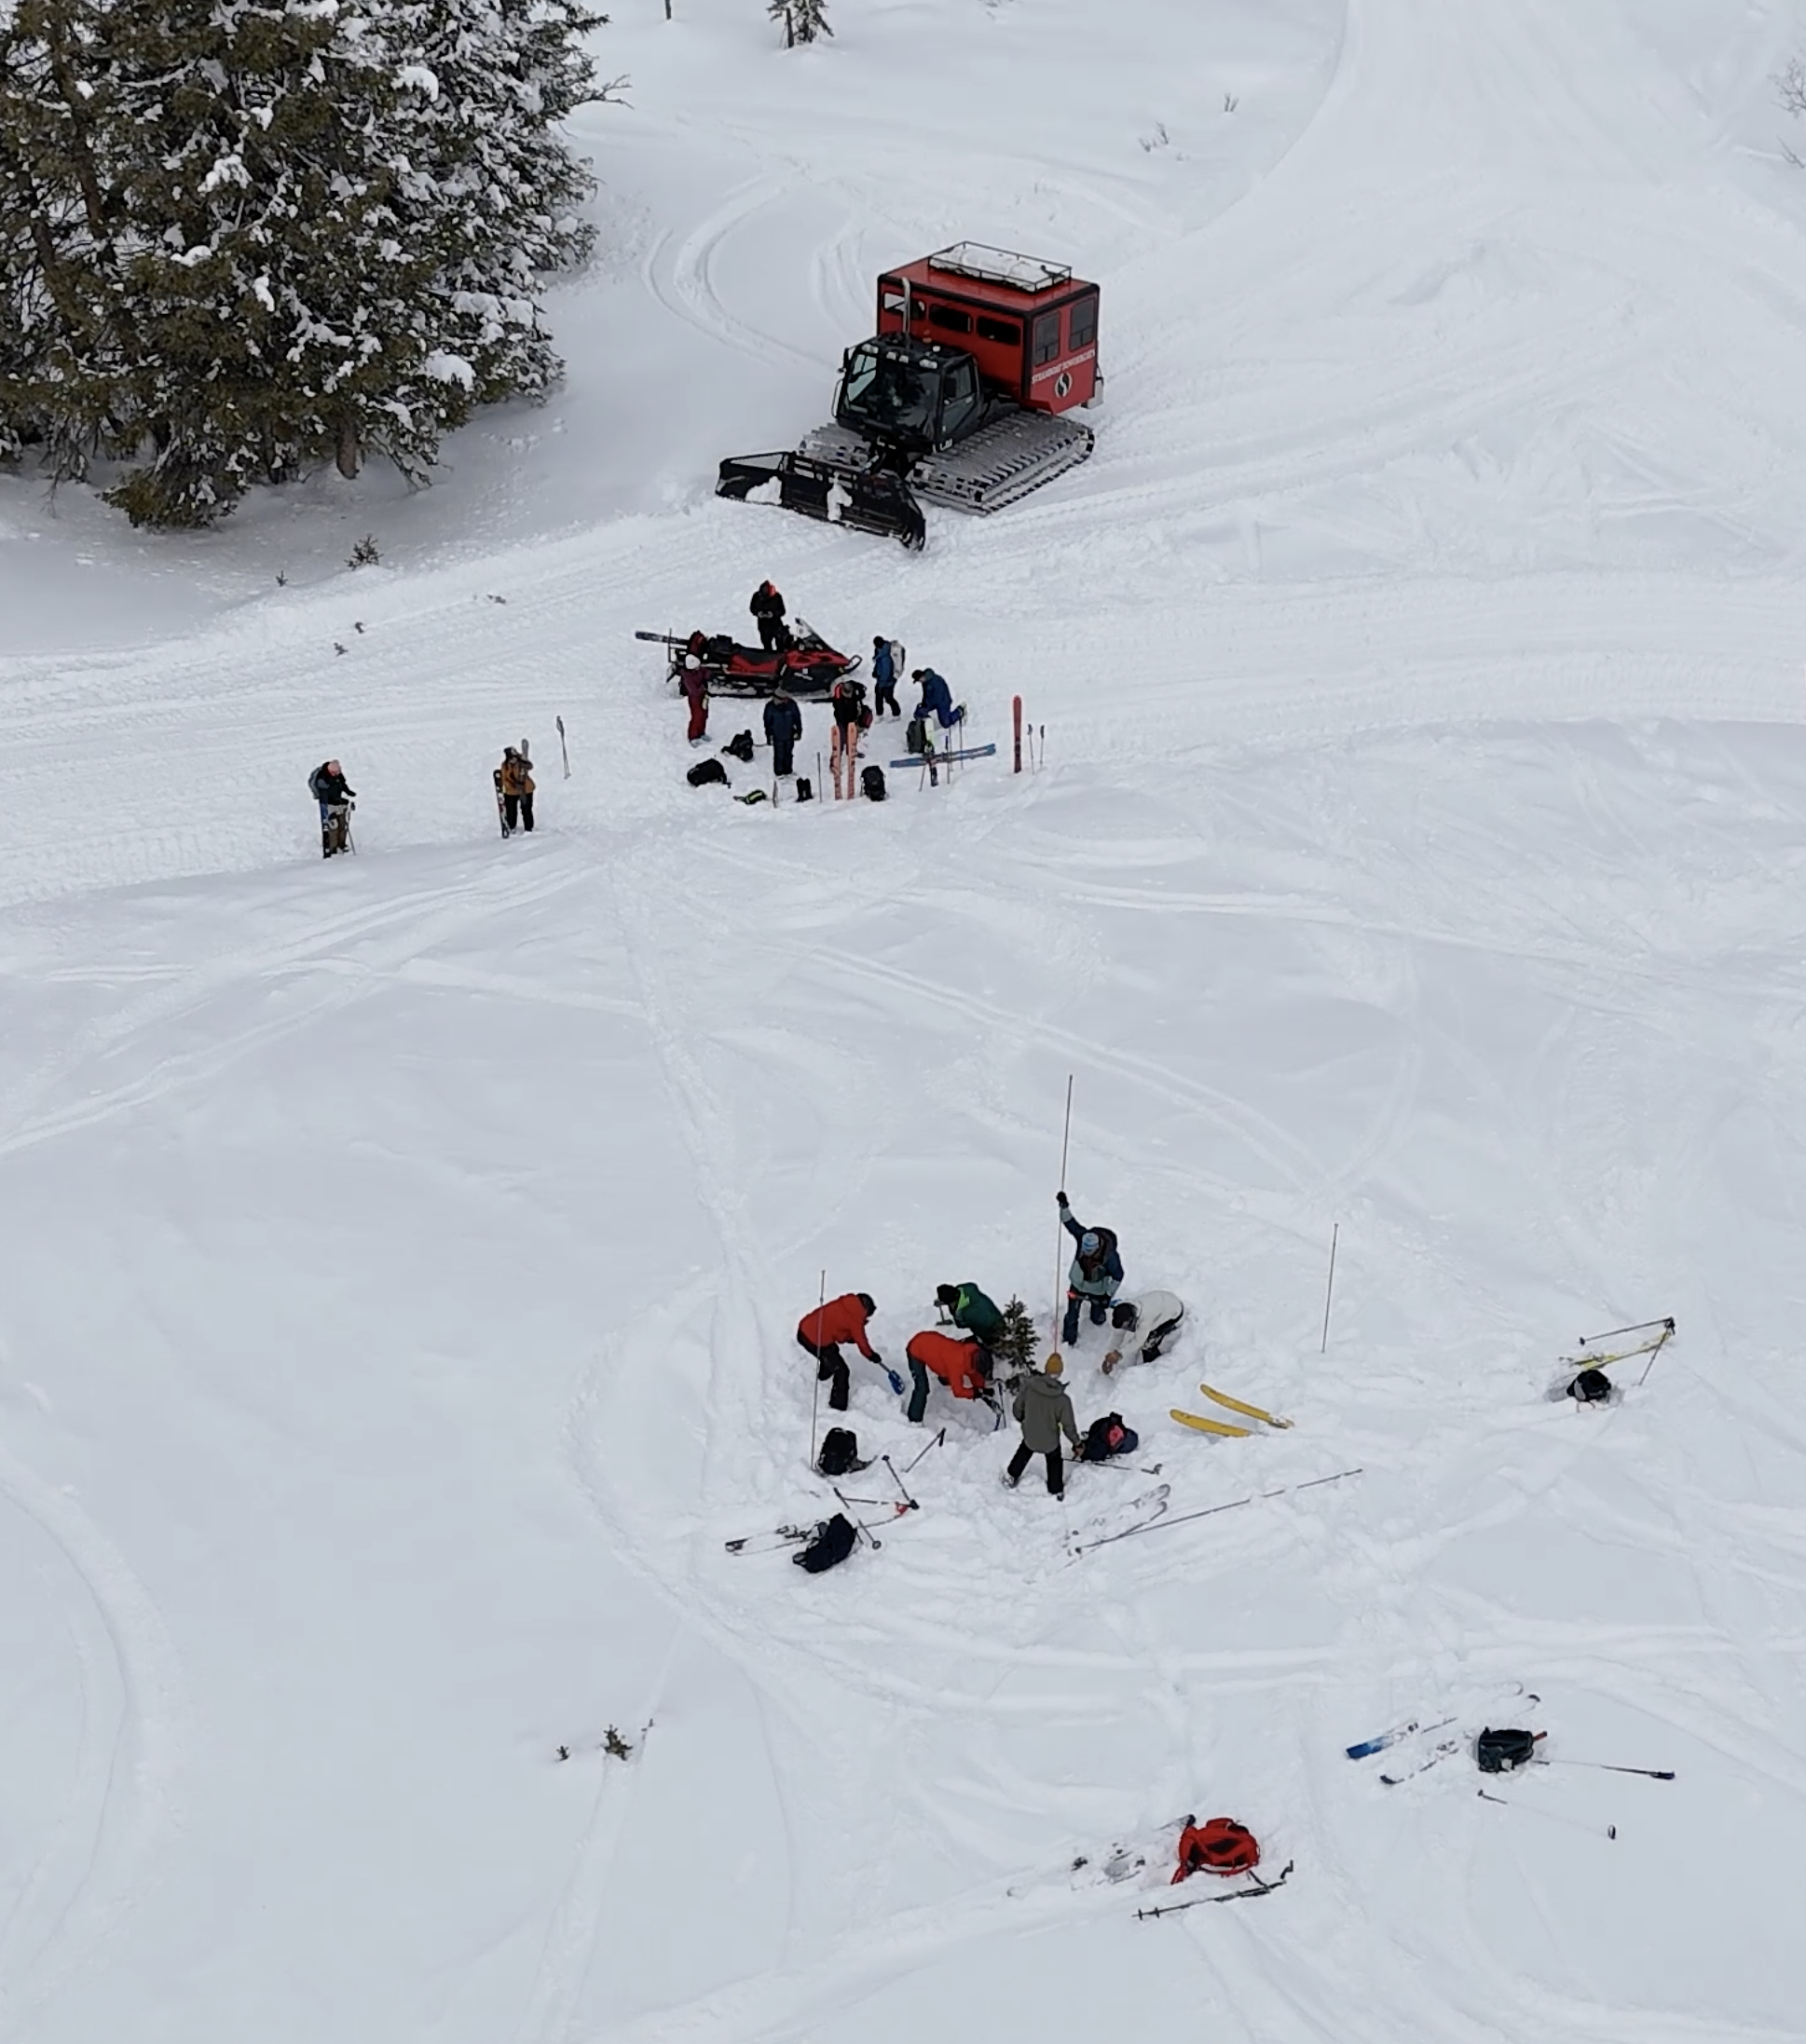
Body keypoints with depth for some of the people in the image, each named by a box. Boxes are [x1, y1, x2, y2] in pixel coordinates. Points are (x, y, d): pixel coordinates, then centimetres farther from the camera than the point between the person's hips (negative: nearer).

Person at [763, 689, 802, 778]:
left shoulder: (791, 704, -15)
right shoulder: (770, 707, -19)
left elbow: (797, 718, 0)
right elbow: (767, 722, -7)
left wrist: (798, 731, 5)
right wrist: (768, 736, -2)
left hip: (789, 735, 3)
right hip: (777, 737, -3)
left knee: (788, 754, 18)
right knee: (779, 756, 5)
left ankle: (788, 771, 37)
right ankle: (779, 774, 24)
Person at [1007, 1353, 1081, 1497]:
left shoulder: (1028, 1387, -26)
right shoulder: (1062, 1399, -30)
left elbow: (1017, 1409, -10)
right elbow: (1068, 1425, -19)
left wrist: (1022, 1418, 15)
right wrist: (1076, 1442, 0)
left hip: (1030, 1435, 2)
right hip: (1050, 1440, -2)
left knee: (1024, 1452, 34)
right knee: (1054, 1462, 28)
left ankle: (1013, 1477, 51)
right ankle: (1057, 1491, 43)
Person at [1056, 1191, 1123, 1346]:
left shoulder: (1110, 1256, -36)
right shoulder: (1083, 1237, -29)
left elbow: (1118, 1276, -22)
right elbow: (1070, 1222, -32)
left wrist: (1109, 1295, -17)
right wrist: (1064, 1207, -49)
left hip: (1098, 1291, -2)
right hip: (1077, 1284, 2)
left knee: (1097, 1320, 21)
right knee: (1071, 1315, 8)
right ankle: (1068, 1339, 34)